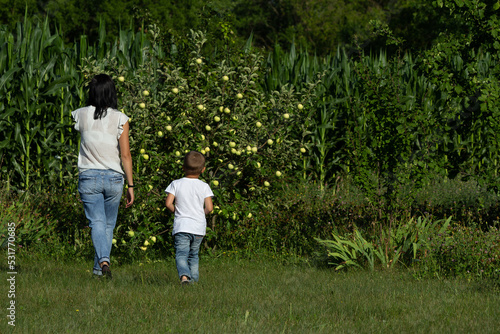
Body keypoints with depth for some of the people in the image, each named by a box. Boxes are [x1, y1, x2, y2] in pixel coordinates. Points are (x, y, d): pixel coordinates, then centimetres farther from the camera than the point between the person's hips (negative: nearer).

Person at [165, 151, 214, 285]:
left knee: (181, 254, -10)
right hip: (199, 228, 2)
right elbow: (209, 207, -4)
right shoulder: (204, 187, 1)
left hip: (181, 227, -2)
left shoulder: (176, 184, 1)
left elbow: (168, 203, -6)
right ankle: (194, 278, 15)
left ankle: (184, 274, -34)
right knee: (193, 254, 18)